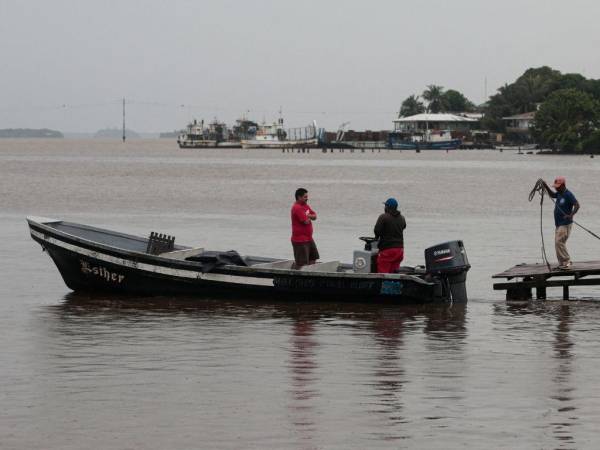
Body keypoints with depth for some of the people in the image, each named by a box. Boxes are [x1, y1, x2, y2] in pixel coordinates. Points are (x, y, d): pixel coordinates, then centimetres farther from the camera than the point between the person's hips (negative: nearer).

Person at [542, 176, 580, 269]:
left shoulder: (568, 195, -15)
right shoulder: (559, 194, 12)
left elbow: (577, 205, -24)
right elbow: (552, 195, 34)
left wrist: (571, 215, -35)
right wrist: (546, 186, 22)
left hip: (565, 224, -10)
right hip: (559, 224, 10)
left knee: (559, 242, -17)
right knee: (558, 243, 9)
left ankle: (566, 262, -13)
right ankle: (562, 264, 14)